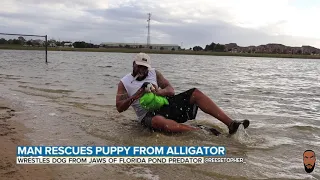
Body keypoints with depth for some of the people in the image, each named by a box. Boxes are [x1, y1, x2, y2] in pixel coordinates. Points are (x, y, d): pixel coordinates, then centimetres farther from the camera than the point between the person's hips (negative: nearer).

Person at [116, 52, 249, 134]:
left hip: (165, 105, 5)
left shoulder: (154, 73, 11)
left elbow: (171, 90, 2)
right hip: (148, 115, -5)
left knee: (195, 93, -12)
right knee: (159, 121, -43)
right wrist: (135, 96, -21)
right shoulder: (124, 83, 2)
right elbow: (120, 108, -7)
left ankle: (230, 123, -20)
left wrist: (159, 92, -21)